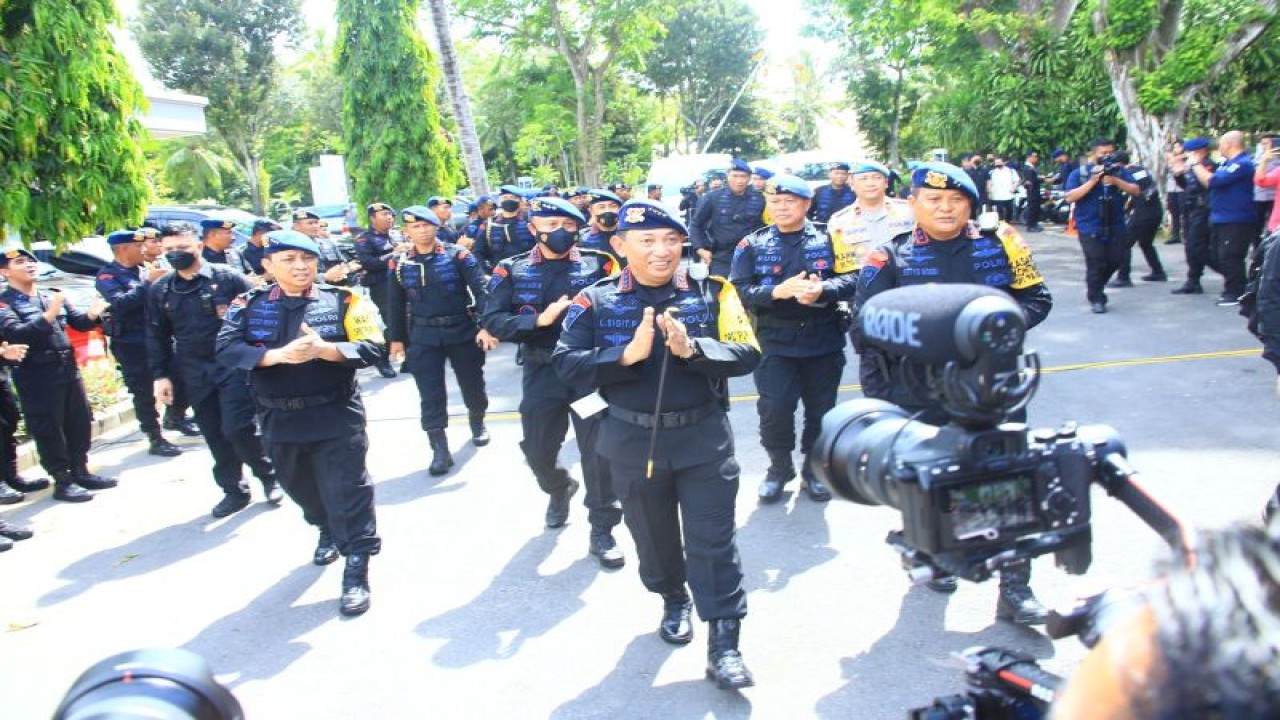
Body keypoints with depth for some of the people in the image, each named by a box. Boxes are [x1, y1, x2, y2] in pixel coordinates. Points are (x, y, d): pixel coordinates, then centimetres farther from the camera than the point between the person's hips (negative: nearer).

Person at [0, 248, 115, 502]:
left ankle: (81, 472, 25)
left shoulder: (53, 296, 11)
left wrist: (92, 314, -12)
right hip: (36, 377, -6)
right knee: (48, 430, 0)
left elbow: (78, 322, 10)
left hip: (69, 369, 6)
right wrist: (48, 315, -33)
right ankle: (62, 481, 8)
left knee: (80, 423, 12)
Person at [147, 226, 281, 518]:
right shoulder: (159, 290, 7)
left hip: (233, 366, -4)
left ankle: (269, 477, 13)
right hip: (195, 373, 5)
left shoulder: (227, 278, -6)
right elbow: (157, 336, 13)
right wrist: (160, 375, 7)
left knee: (239, 429, -11)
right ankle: (234, 491, 22)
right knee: (215, 436, 8)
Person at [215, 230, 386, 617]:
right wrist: (278, 355, -28)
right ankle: (328, 532, 50)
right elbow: (227, 350, -12)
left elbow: (373, 348, -13)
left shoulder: (343, 300, -5)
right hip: (279, 419, 4)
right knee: (301, 487, 22)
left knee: (346, 491, -2)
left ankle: (357, 570, 7)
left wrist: (324, 349, -29)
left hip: (336, 415, -4)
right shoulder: (249, 304, 1)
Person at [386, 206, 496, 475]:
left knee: (472, 383, 13)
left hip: (463, 331, -1)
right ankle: (440, 449, 4)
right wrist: (396, 338, 8)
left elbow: (481, 290, -11)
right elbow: (395, 304, 9)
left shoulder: (459, 255, -7)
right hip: (423, 337, 1)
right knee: (430, 394, -2)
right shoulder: (398, 264, 2)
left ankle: (478, 423, 41)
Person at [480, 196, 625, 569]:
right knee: (538, 450, 13)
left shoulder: (599, 264, -1)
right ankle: (559, 489, 48)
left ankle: (601, 531, 15)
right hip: (542, 374, 2)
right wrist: (539, 320, -21)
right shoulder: (512, 270, 1)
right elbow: (492, 320, -8)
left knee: (600, 451, -1)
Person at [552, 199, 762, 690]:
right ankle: (673, 600, 45)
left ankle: (723, 644, 9)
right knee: (653, 534, 19)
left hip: (704, 436, -1)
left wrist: (691, 349, -26)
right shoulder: (595, 301, -4)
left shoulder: (712, 293, -4)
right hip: (634, 440, 2)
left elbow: (747, 354, -10)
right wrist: (629, 354, -26)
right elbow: (567, 365, -13)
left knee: (713, 540, 0)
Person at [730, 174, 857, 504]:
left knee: (821, 408, 11)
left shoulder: (829, 239, 2)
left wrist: (822, 290, -29)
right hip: (776, 342, -1)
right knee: (774, 409, -8)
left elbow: (852, 279, -9)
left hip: (824, 341, 1)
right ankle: (780, 467, 17)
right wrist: (777, 292, -25)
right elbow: (740, 290, -8)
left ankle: (814, 469, 31)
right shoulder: (752, 245, 2)